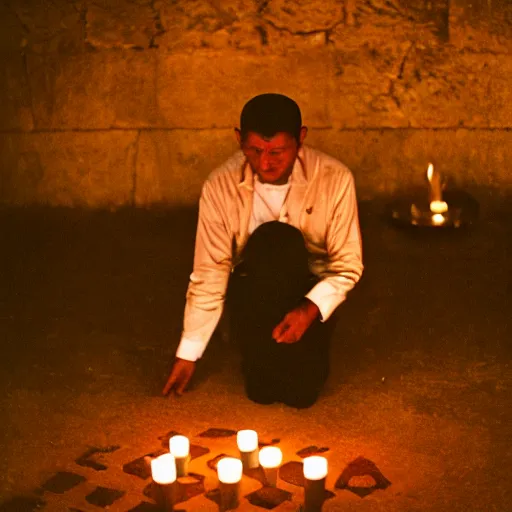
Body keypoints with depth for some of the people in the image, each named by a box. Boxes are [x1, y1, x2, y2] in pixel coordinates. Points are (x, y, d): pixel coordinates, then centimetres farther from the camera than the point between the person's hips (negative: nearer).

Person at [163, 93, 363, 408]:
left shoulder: (335, 179, -16)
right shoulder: (221, 185, -15)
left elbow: (348, 264, -10)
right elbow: (209, 274, -8)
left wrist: (311, 308, -28)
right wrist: (188, 354, -6)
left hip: (309, 296, 0)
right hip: (253, 294, 1)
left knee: (302, 390, -27)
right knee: (271, 240, -34)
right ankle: (264, 357, -11)